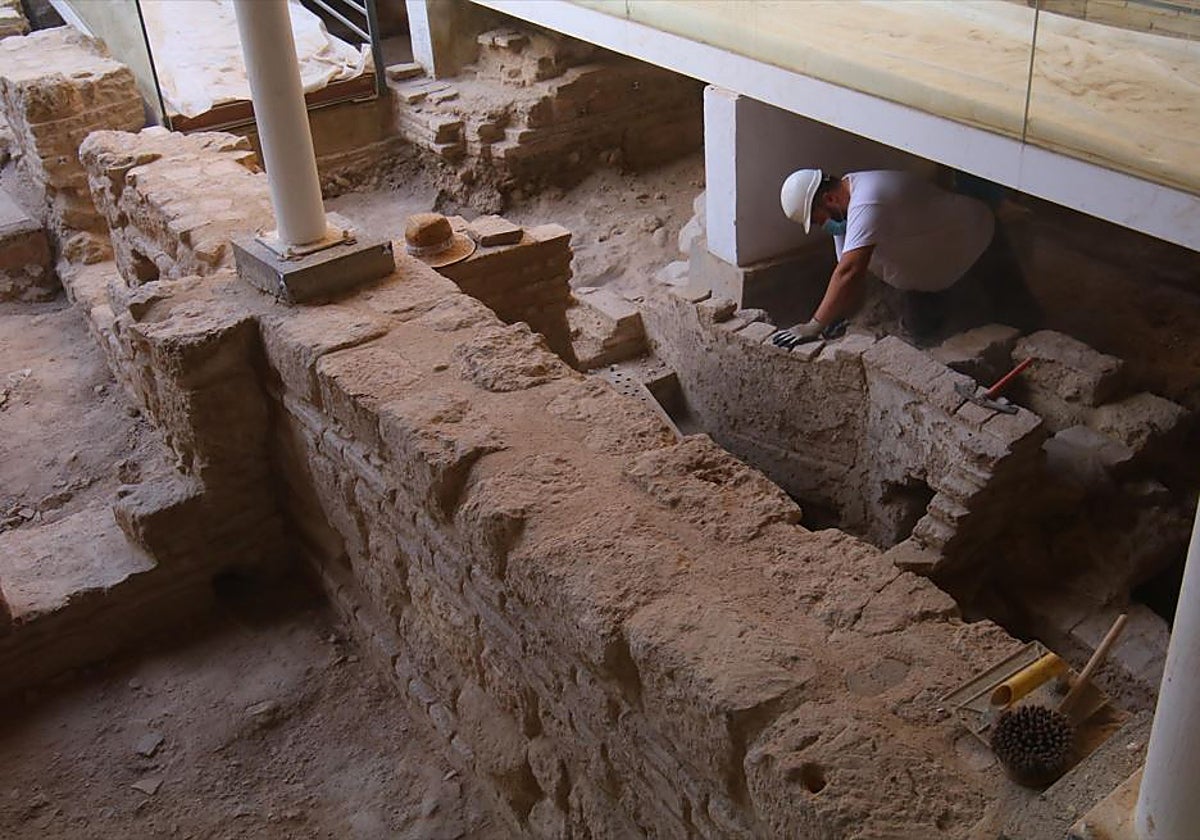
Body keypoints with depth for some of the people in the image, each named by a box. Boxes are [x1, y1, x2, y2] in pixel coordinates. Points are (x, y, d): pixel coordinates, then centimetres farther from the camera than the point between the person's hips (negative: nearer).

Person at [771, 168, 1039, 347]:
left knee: (1020, 319, -1)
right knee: (920, 330, 2)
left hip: (978, 238, -8)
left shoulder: (866, 204, -40)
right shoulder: (842, 207, -11)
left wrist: (815, 326, -48)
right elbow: (848, 274, -8)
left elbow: (849, 272, -48)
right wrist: (838, 322, -20)